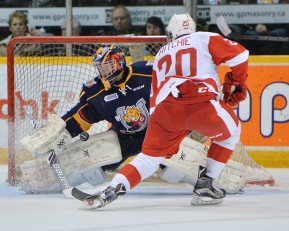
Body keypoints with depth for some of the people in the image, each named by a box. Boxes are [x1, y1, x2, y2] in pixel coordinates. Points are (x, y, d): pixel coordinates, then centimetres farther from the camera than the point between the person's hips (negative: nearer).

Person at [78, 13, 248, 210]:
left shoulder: (161, 55, 35)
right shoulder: (206, 39, 24)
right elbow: (239, 55, 11)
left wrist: (168, 143, 38)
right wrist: (237, 86, 28)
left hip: (166, 108, 3)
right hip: (202, 103, -3)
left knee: (150, 155, 16)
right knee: (230, 132, 26)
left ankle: (111, 190, -6)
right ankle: (205, 186, 20)